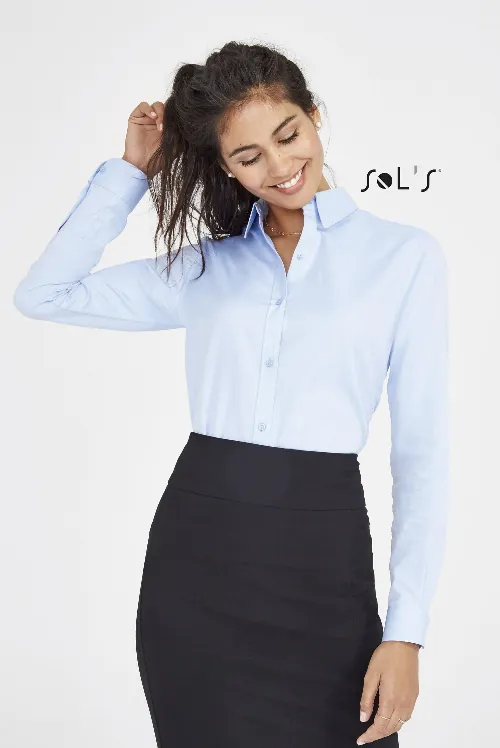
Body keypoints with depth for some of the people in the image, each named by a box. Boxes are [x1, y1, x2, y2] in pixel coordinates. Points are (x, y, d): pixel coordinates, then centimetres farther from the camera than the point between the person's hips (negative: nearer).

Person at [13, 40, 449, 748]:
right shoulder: (208, 268, 10)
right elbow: (42, 294, 8)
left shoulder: (406, 255, 0)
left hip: (320, 555, -2)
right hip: (195, 549, 3)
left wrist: (406, 632, -8)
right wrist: (133, 170, 6)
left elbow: (422, 451, -2)